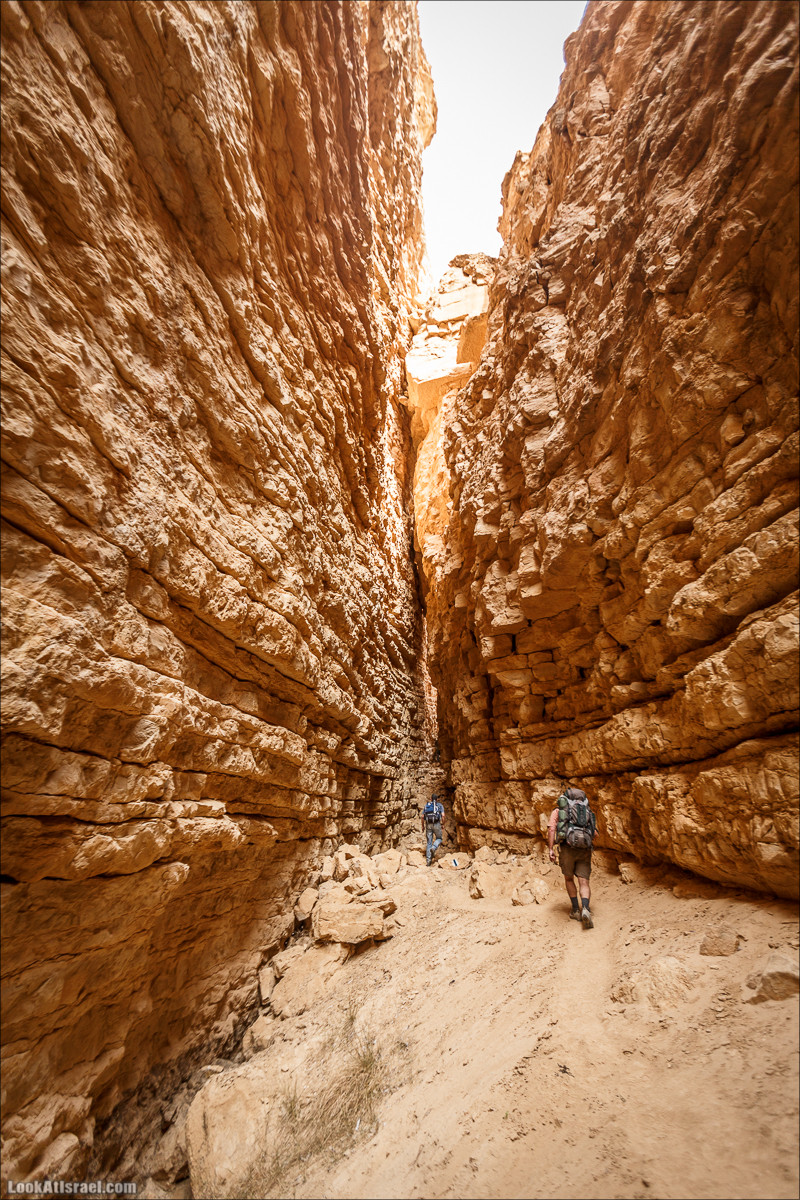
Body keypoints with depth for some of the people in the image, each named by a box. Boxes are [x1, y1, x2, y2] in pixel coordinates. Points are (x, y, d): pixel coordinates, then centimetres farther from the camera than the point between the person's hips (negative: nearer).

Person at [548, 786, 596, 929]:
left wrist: (551, 849, -3)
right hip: (585, 849, 2)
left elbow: (551, 829, -1)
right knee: (584, 882, 1)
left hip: (568, 847, -2)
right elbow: (594, 834, 20)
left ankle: (576, 910, 16)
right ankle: (585, 909, -22)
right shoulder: (586, 812, 25)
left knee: (569, 879, 19)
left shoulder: (557, 811, 15)